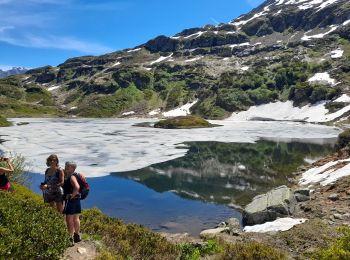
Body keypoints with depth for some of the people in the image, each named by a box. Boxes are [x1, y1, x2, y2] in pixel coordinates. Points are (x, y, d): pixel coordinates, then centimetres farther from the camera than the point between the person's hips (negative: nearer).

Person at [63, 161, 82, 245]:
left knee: (69, 219, -5)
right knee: (75, 219, 17)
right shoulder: (67, 177, 13)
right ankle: (77, 236, 29)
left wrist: (72, 195, -23)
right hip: (76, 200, 10)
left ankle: (71, 238, 1)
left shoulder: (72, 177, -17)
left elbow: (77, 187, -32)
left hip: (71, 200, -10)